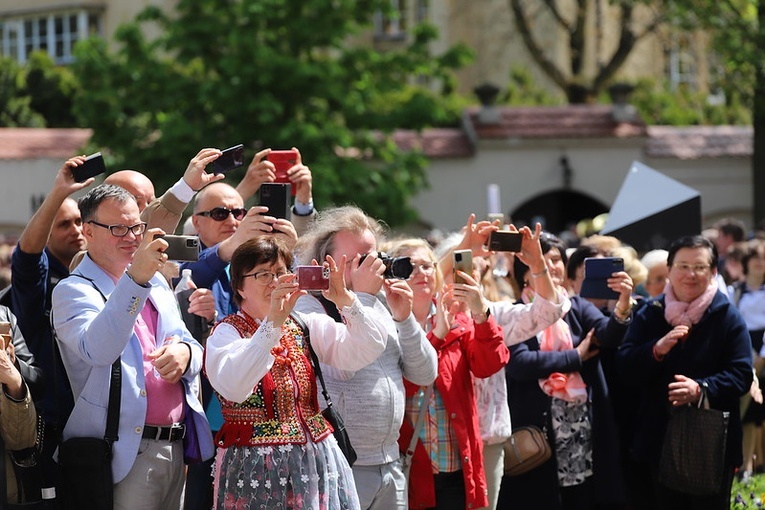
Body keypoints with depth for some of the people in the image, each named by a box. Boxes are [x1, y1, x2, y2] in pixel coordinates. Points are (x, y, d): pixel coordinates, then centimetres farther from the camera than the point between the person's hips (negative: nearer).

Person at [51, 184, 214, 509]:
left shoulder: (156, 283, 18)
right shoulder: (73, 290, -4)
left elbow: (190, 345, 18)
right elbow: (97, 349, -23)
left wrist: (185, 353, -7)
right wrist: (135, 280, -33)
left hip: (174, 448, 7)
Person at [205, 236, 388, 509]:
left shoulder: (305, 326, 11)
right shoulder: (226, 333, -3)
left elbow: (369, 348, 0)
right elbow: (233, 386, -26)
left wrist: (344, 299, -15)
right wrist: (273, 322, -31)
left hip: (316, 462, 5)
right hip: (256, 470, -5)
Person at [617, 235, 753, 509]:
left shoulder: (727, 316, -2)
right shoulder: (650, 314, 6)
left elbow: (741, 374, -9)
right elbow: (626, 368, 0)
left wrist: (701, 389, -26)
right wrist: (657, 349, -19)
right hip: (660, 439, 3)